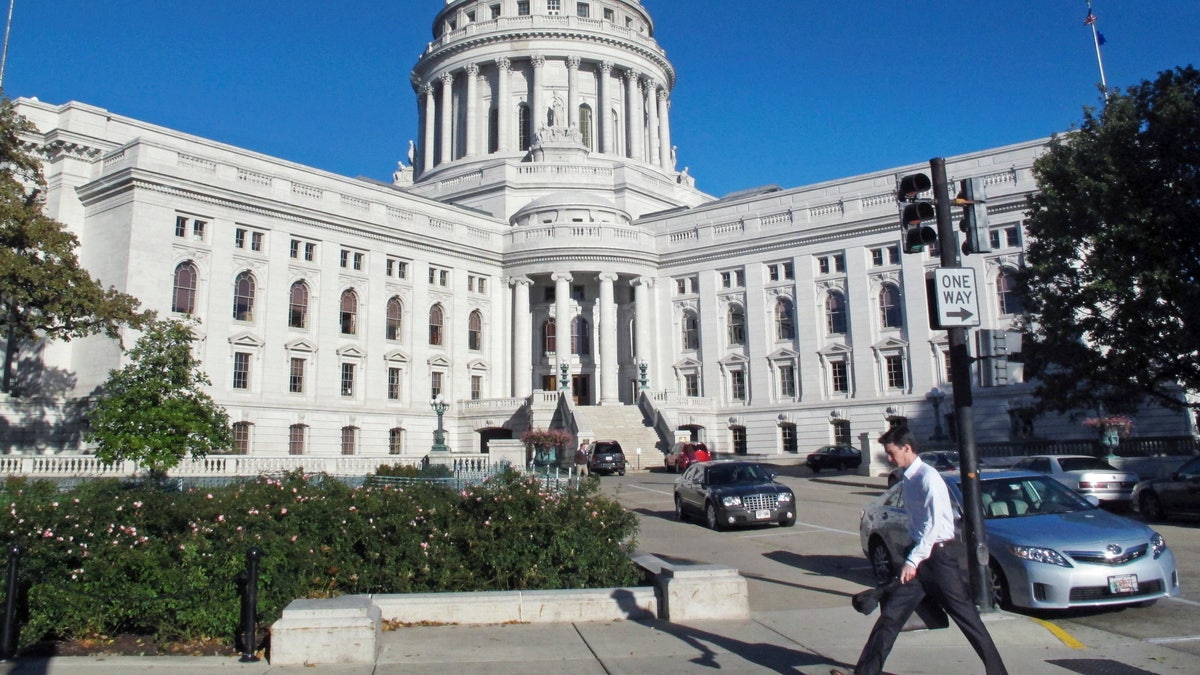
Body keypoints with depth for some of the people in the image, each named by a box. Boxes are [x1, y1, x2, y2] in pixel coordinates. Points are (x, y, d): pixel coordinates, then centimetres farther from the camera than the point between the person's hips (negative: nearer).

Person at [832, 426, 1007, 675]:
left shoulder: (928, 477, -15)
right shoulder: (907, 478, 10)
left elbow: (934, 524, -21)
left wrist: (913, 560, -23)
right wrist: (912, 559, 19)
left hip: (939, 554, -8)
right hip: (920, 555, 8)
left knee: (967, 617, 1)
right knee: (891, 614, 5)